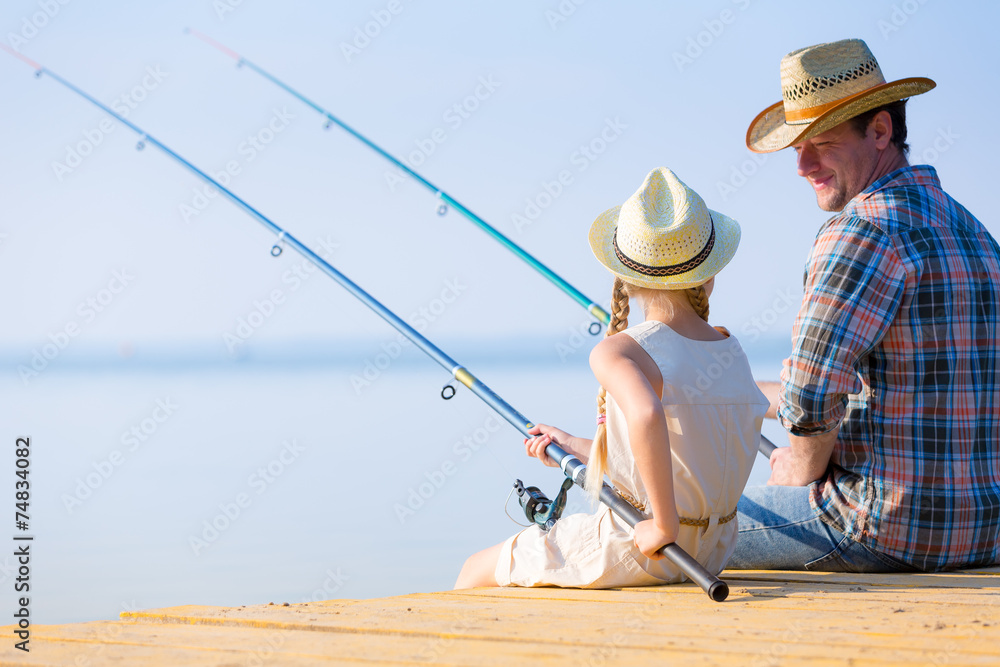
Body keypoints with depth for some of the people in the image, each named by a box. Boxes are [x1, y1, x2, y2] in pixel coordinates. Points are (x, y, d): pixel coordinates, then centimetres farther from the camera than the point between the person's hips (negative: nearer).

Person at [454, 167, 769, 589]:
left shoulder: (617, 353, -19)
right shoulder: (734, 354, 2)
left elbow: (646, 416, -42)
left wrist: (664, 525, -30)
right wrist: (576, 449, 23)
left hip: (630, 554, -7)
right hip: (713, 551, 7)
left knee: (476, 572, 15)